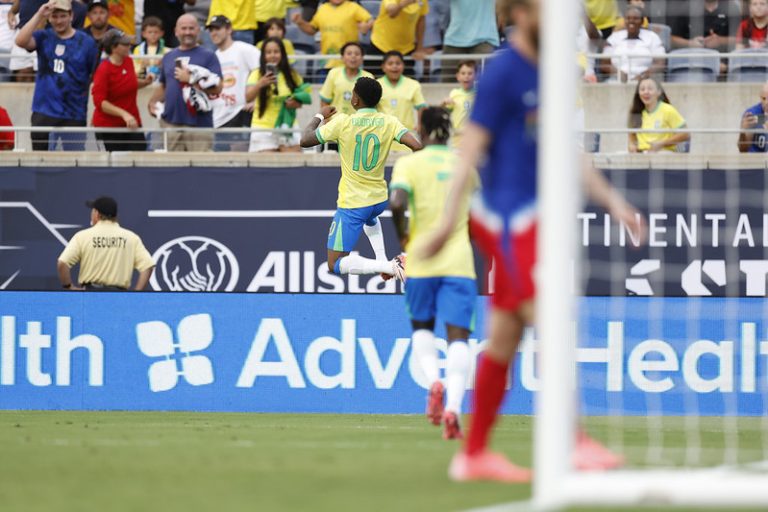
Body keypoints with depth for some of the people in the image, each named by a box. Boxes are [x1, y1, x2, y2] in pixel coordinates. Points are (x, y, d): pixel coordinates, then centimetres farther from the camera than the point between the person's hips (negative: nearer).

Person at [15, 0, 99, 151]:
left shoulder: (86, 42, 1)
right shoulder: (43, 38, 5)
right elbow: (21, 41, -13)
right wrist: (39, 16, -15)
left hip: (74, 115, -1)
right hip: (44, 114, 1)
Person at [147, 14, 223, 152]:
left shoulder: (208, 56, 1)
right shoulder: (168, 57, 16)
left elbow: (217, 88, -8)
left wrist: (190, 80, -13)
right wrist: (153, 102, 7)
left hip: (199, 124, -5)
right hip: (171, 123, 5)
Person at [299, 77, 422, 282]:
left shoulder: (343, 122, -16)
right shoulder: (389, 122, -8)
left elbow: (305, 140, -8)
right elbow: (416, 146, -19)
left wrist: (319, 116, 9)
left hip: (352, 205, -5)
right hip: (379, 200, 5)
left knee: (335, 265, -1)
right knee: (370, 219, 45)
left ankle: (389, 266, -20)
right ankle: (383, 260, 25)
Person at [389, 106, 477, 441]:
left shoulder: (409, 163, -1)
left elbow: (396, 202, -18)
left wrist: (402, 235, -2)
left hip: (421, 262, -1)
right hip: (459, 262, 1)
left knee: (421, 328, 20)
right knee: (457, 336, -3)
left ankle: (433, 381, -7)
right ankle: (453, 406, -21)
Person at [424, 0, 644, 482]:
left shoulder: (542, 75, 17)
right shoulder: (501, 73, -10)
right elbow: (472, 146, -14)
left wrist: (611, 199, 22)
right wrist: (450, 218, -19)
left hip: (531, 220, 9)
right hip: (508, 218, -9)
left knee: (504, 339, 9)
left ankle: (474, 454, 13)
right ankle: (571, 442, -15)